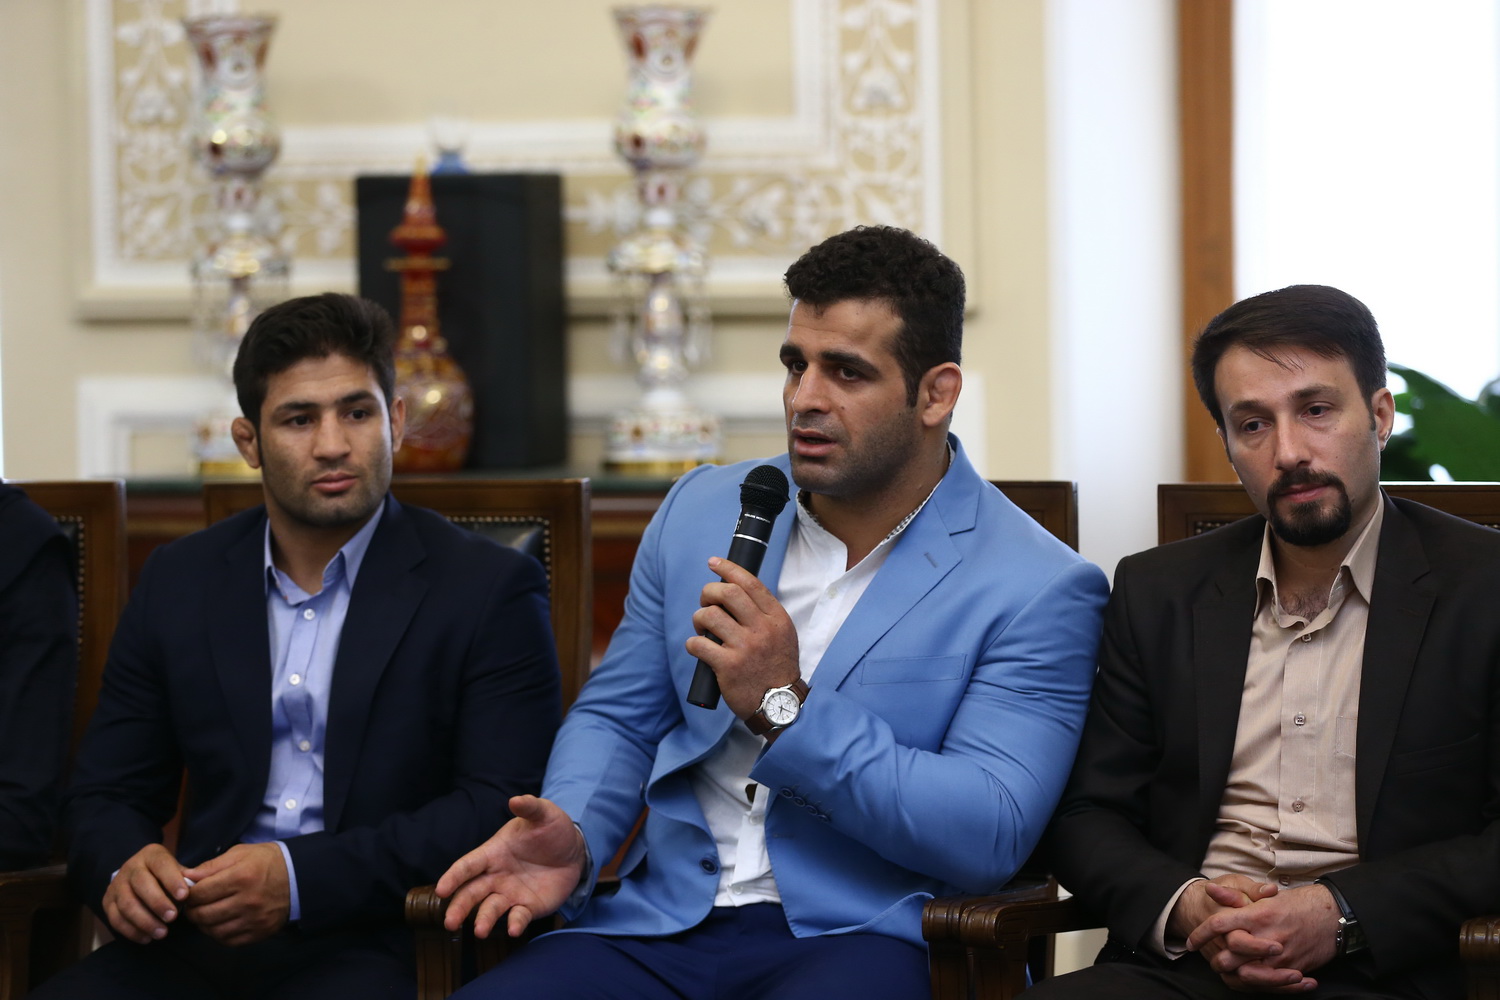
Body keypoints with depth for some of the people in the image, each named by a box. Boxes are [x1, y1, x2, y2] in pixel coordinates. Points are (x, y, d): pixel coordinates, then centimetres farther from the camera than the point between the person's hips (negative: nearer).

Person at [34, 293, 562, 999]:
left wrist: (301, 878, -18)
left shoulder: (488, 590, 3)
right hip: (199, 939, 4)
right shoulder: (177, 583, 16)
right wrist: (123, 867, -9)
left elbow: (501, 808, -6)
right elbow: (107, 794, 17)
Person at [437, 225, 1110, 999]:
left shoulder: (1038, 590, -4)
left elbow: (990, 837, -13)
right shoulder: (704, 508, 14)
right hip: (661, 928, 4)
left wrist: (786, 708, -19)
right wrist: (573, 838, -2)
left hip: (856, 936, -4)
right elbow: (616, 717, 20)